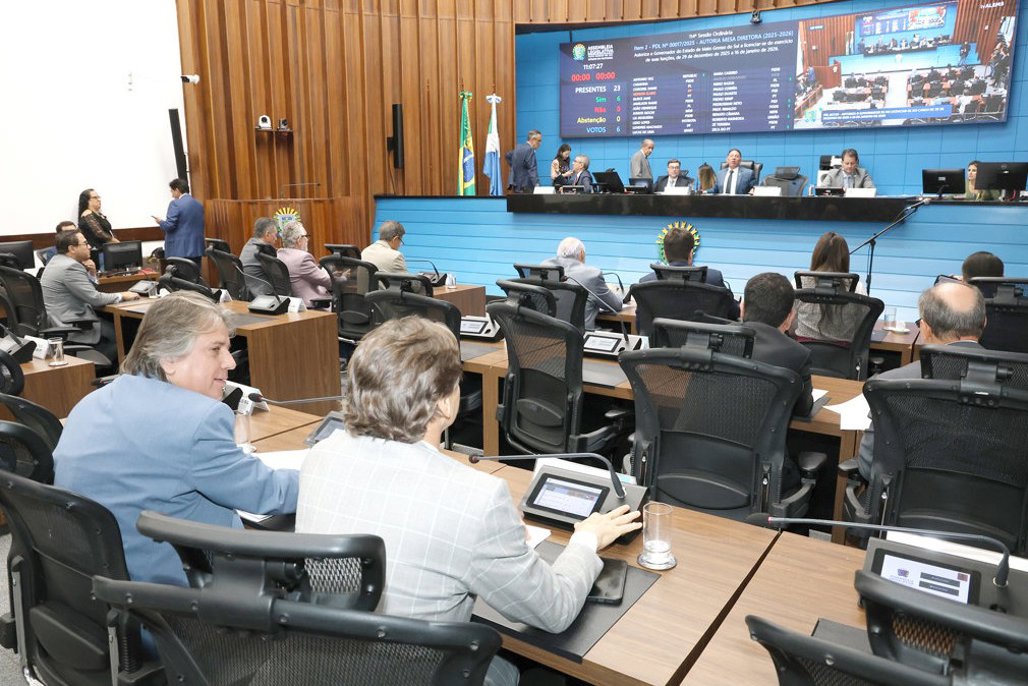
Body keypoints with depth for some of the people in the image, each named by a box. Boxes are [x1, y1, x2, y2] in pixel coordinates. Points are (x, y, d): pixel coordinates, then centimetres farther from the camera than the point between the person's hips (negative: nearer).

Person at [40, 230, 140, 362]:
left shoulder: (57, 261, 12)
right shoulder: (71, 267, -21)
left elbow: (88, 291, 17)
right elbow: (95, 299, -20)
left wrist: (92, 273, 1)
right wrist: (122, 296, -7)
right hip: (69, 327, -10)